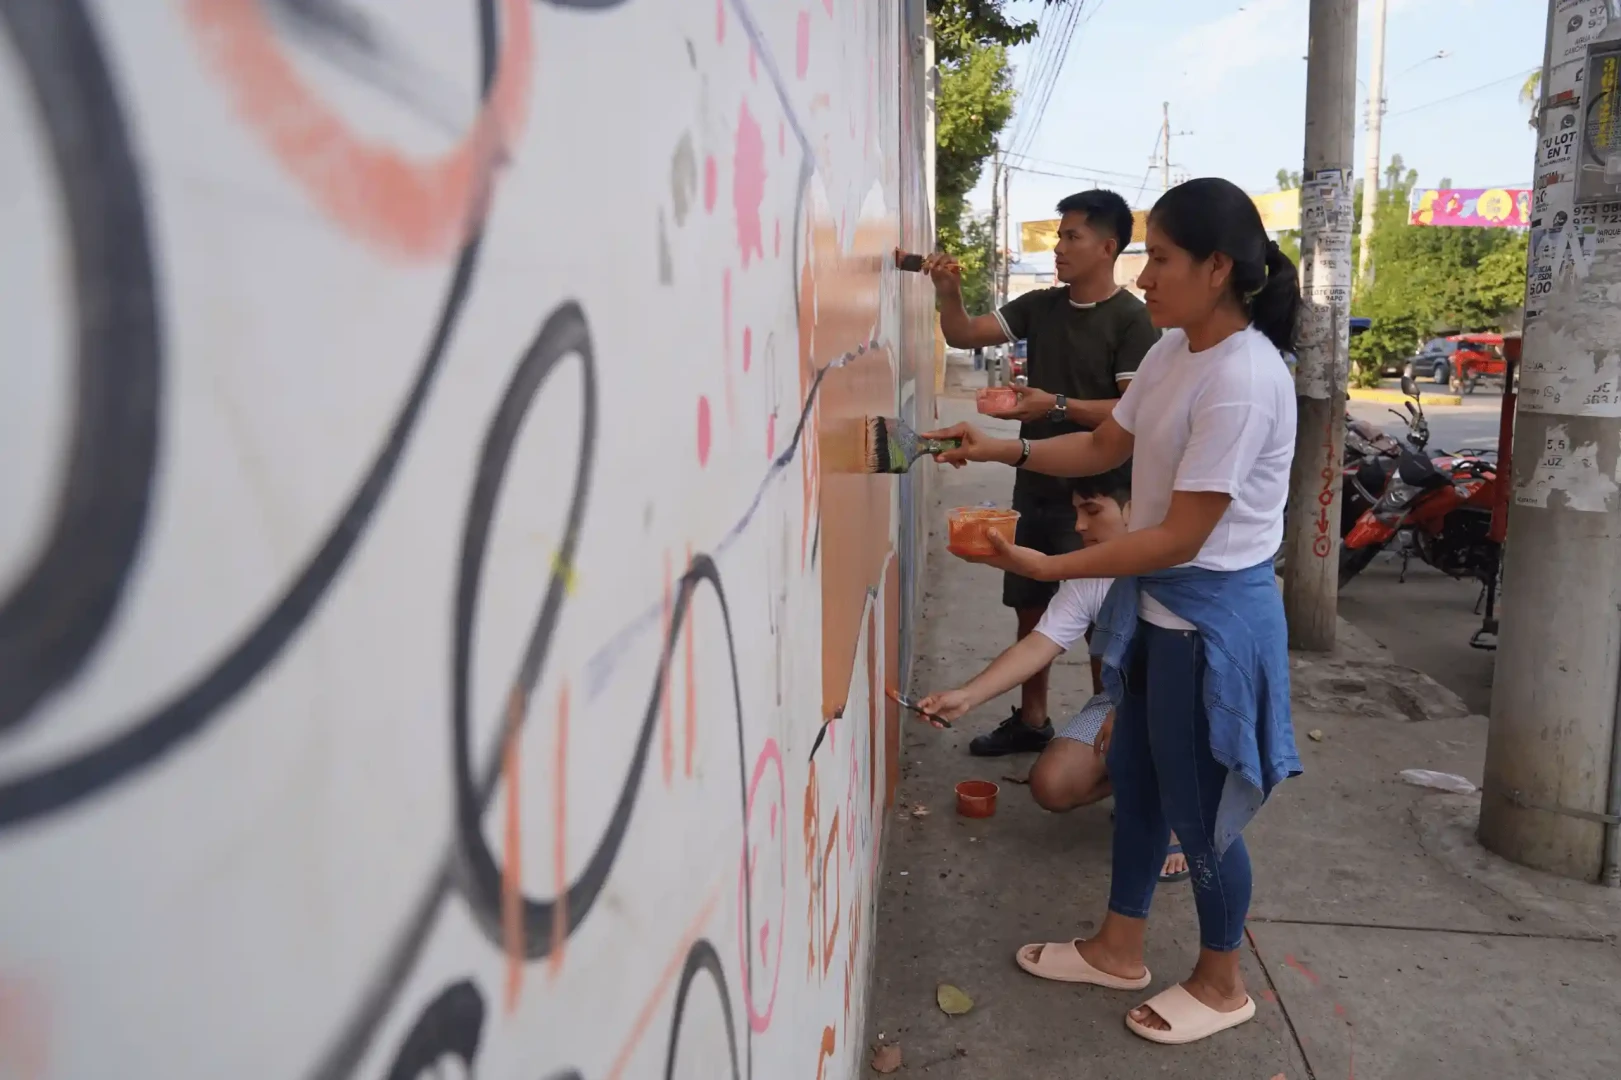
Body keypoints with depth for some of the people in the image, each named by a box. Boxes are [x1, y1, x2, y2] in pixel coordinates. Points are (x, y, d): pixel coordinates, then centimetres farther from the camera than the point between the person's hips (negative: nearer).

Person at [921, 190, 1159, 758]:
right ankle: (1031, 719, 30)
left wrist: (1058, 406, -26)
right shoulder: (1040, 306, 7)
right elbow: (963, 335, 4)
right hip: (1036, 485, 7)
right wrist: (950, 294, -15)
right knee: (1030, 606, 15)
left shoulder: (1133, 320, -11)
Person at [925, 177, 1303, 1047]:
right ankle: (1117, 949, 39)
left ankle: (1221, 984, 32)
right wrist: (1003, 450, 1)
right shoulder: (1172, 350, 3)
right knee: (1135, 781, 20)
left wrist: (1042, 567, -24)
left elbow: (1180, 536, -25)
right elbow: (1108, 446, 14)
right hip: (1155, 602, 9)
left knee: (1196, 808, 8)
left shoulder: (1242, 380, -26)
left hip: (1213, 616, -9)